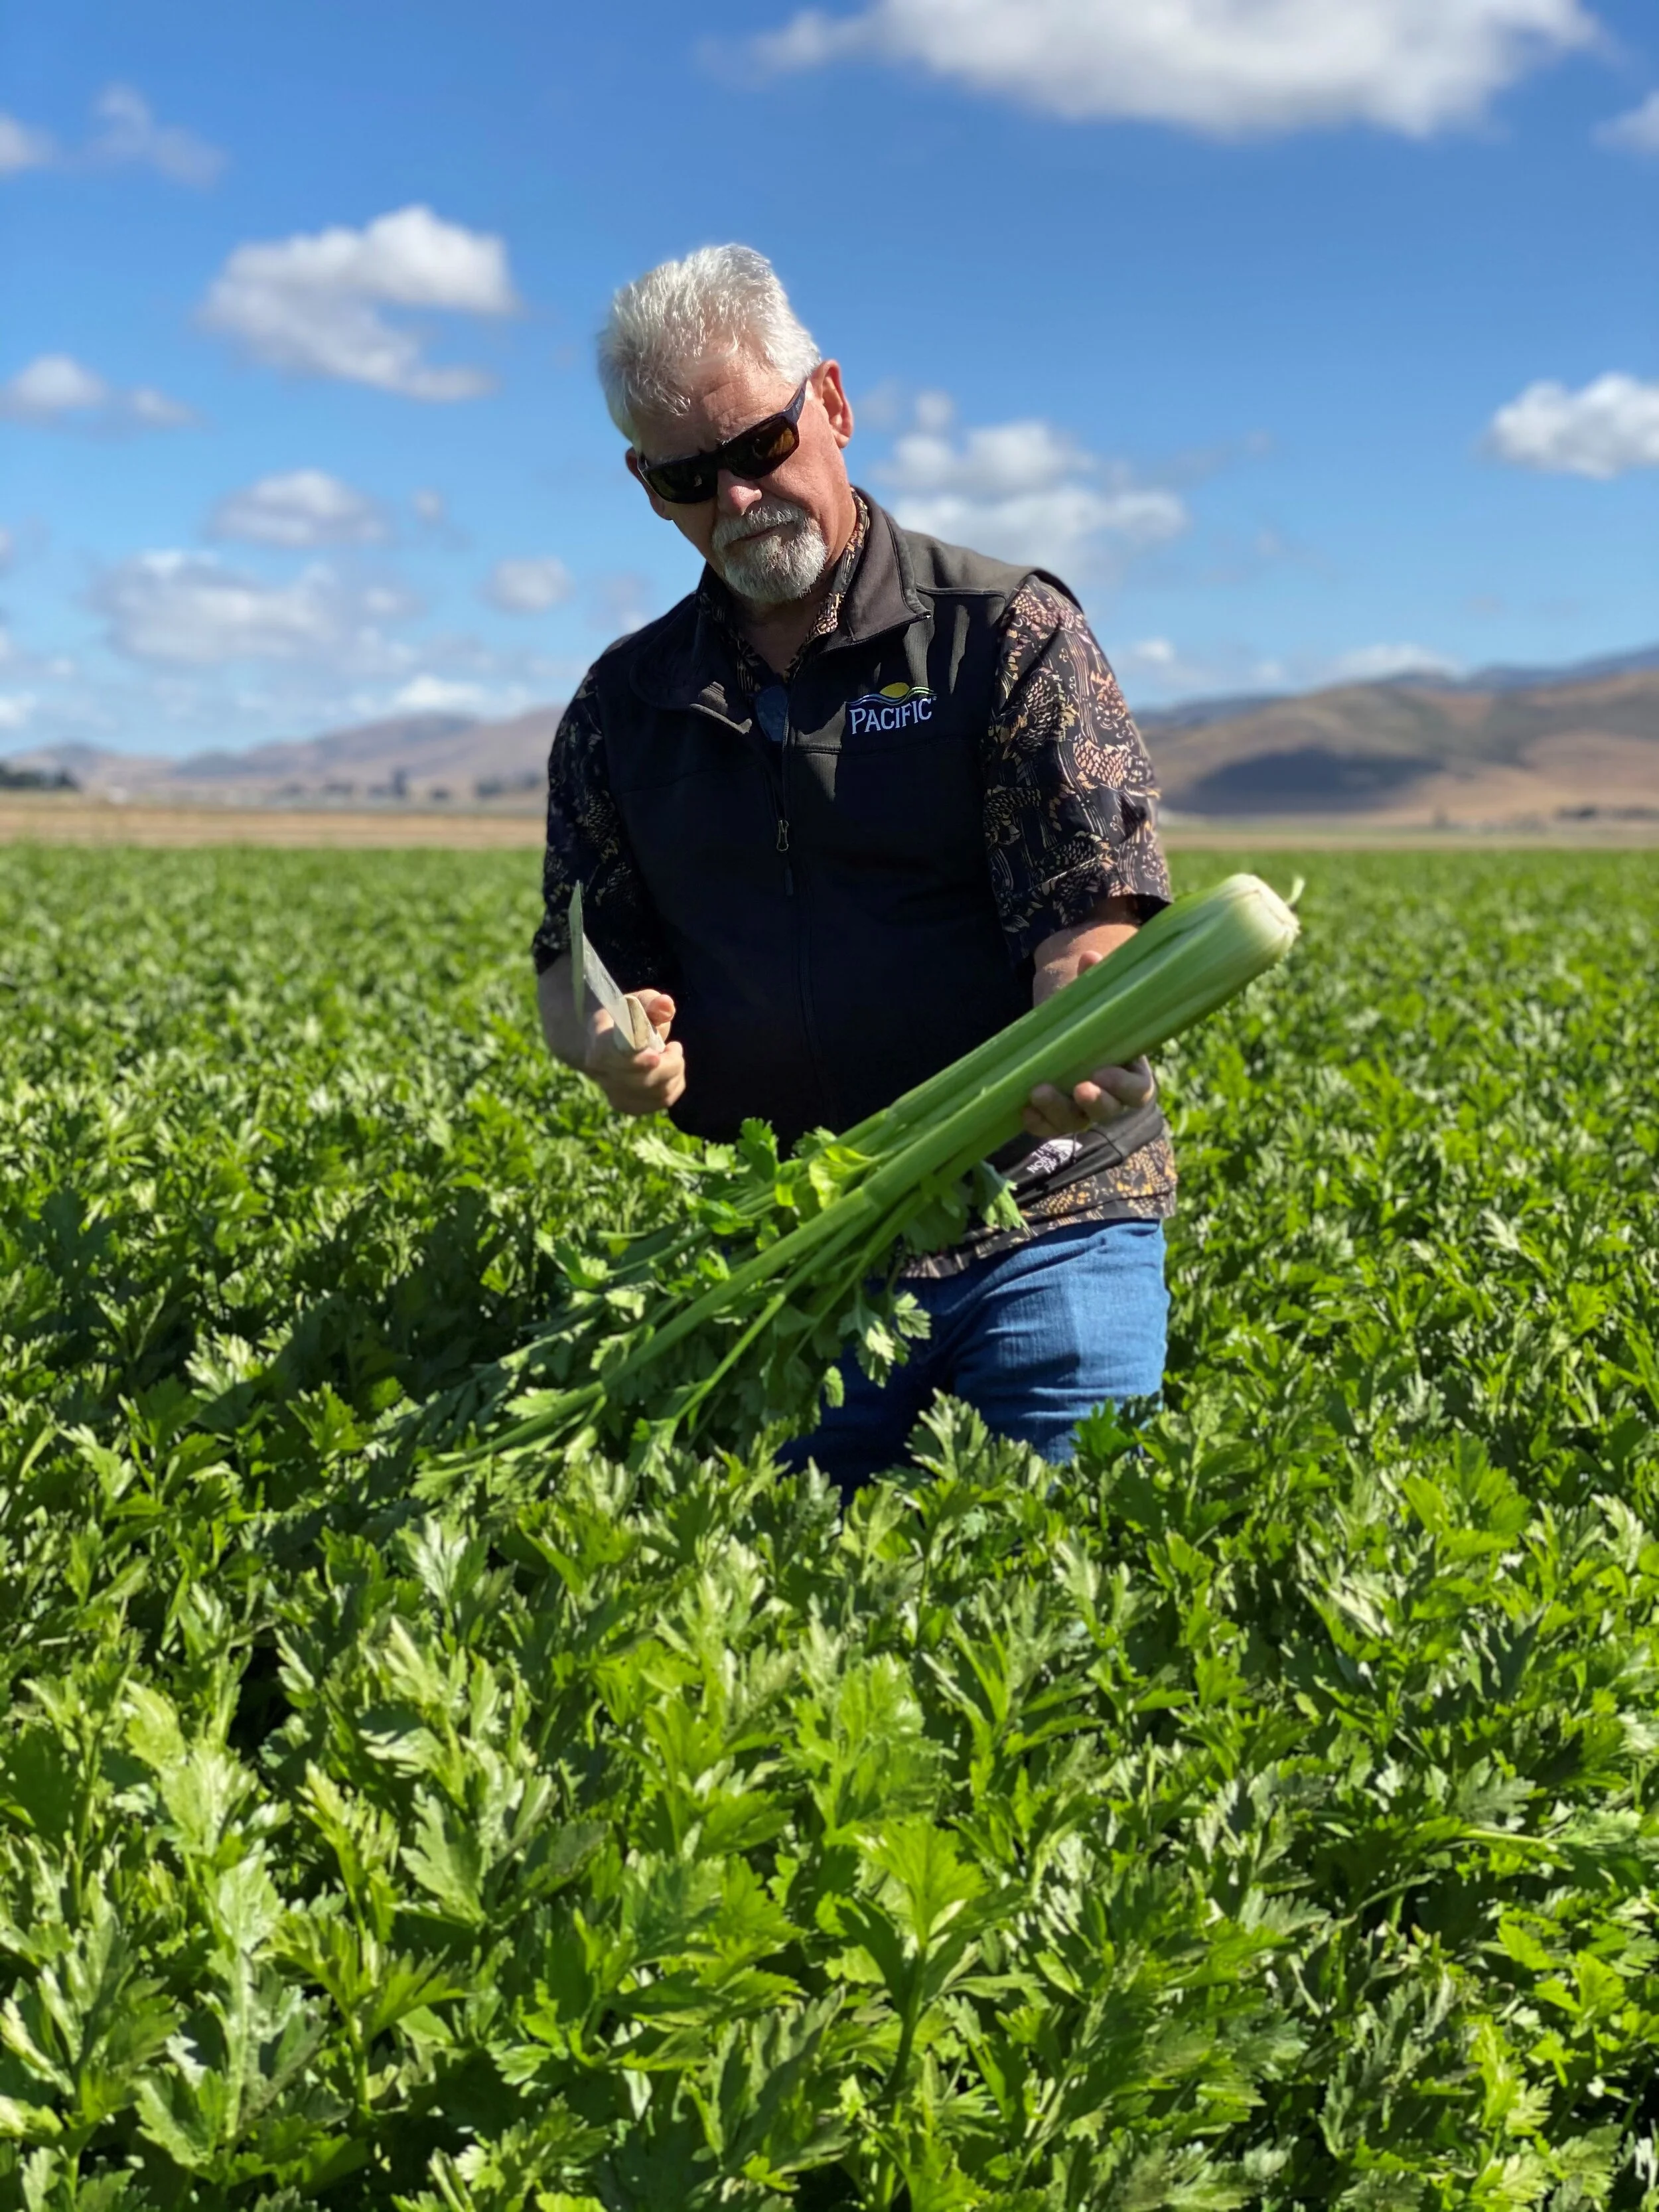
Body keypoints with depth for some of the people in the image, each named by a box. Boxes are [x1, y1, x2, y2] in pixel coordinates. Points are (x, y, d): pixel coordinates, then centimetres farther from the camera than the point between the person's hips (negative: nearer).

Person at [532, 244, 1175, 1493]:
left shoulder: (1009, 633, -1)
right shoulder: (624, 706, 11)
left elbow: (1094, 913, -10)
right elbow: (571, 963, 12)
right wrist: (611, 1044, -12)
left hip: (1040, 1233, -3)